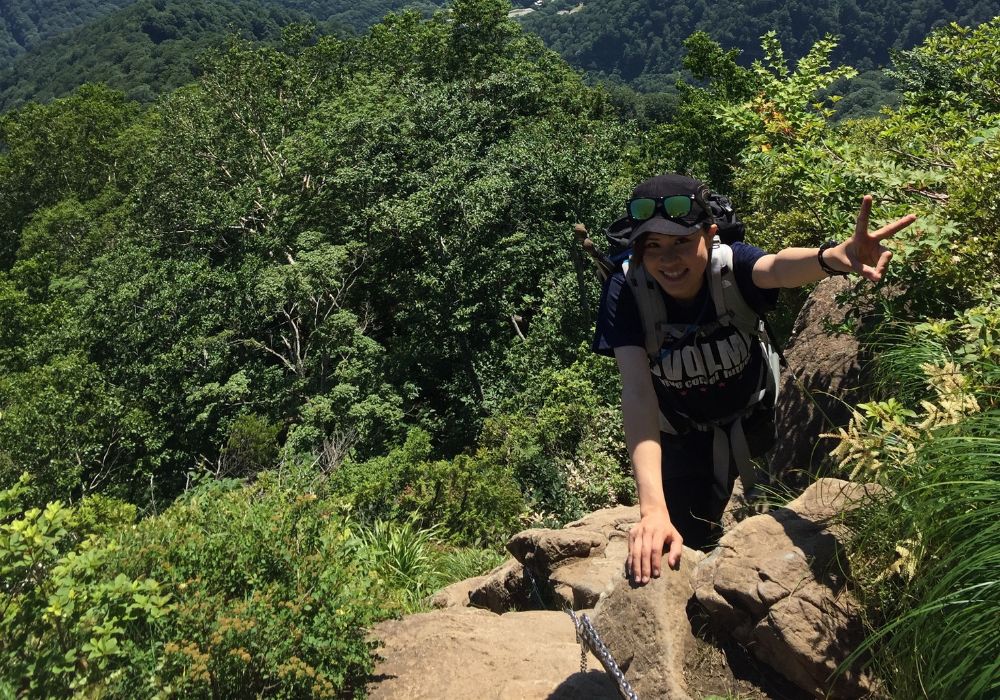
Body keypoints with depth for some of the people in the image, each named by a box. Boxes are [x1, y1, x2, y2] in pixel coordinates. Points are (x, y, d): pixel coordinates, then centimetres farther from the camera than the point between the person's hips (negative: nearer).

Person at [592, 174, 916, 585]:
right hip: (682, 436, 0)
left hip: (752, 419, 0)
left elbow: (777, 268, -53)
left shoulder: (731, 265, -29)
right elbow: (637, 391, -40)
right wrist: (652, 508, -52)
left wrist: (831, 258, -79)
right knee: (689, 542, 5)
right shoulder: (625, 292, -30)